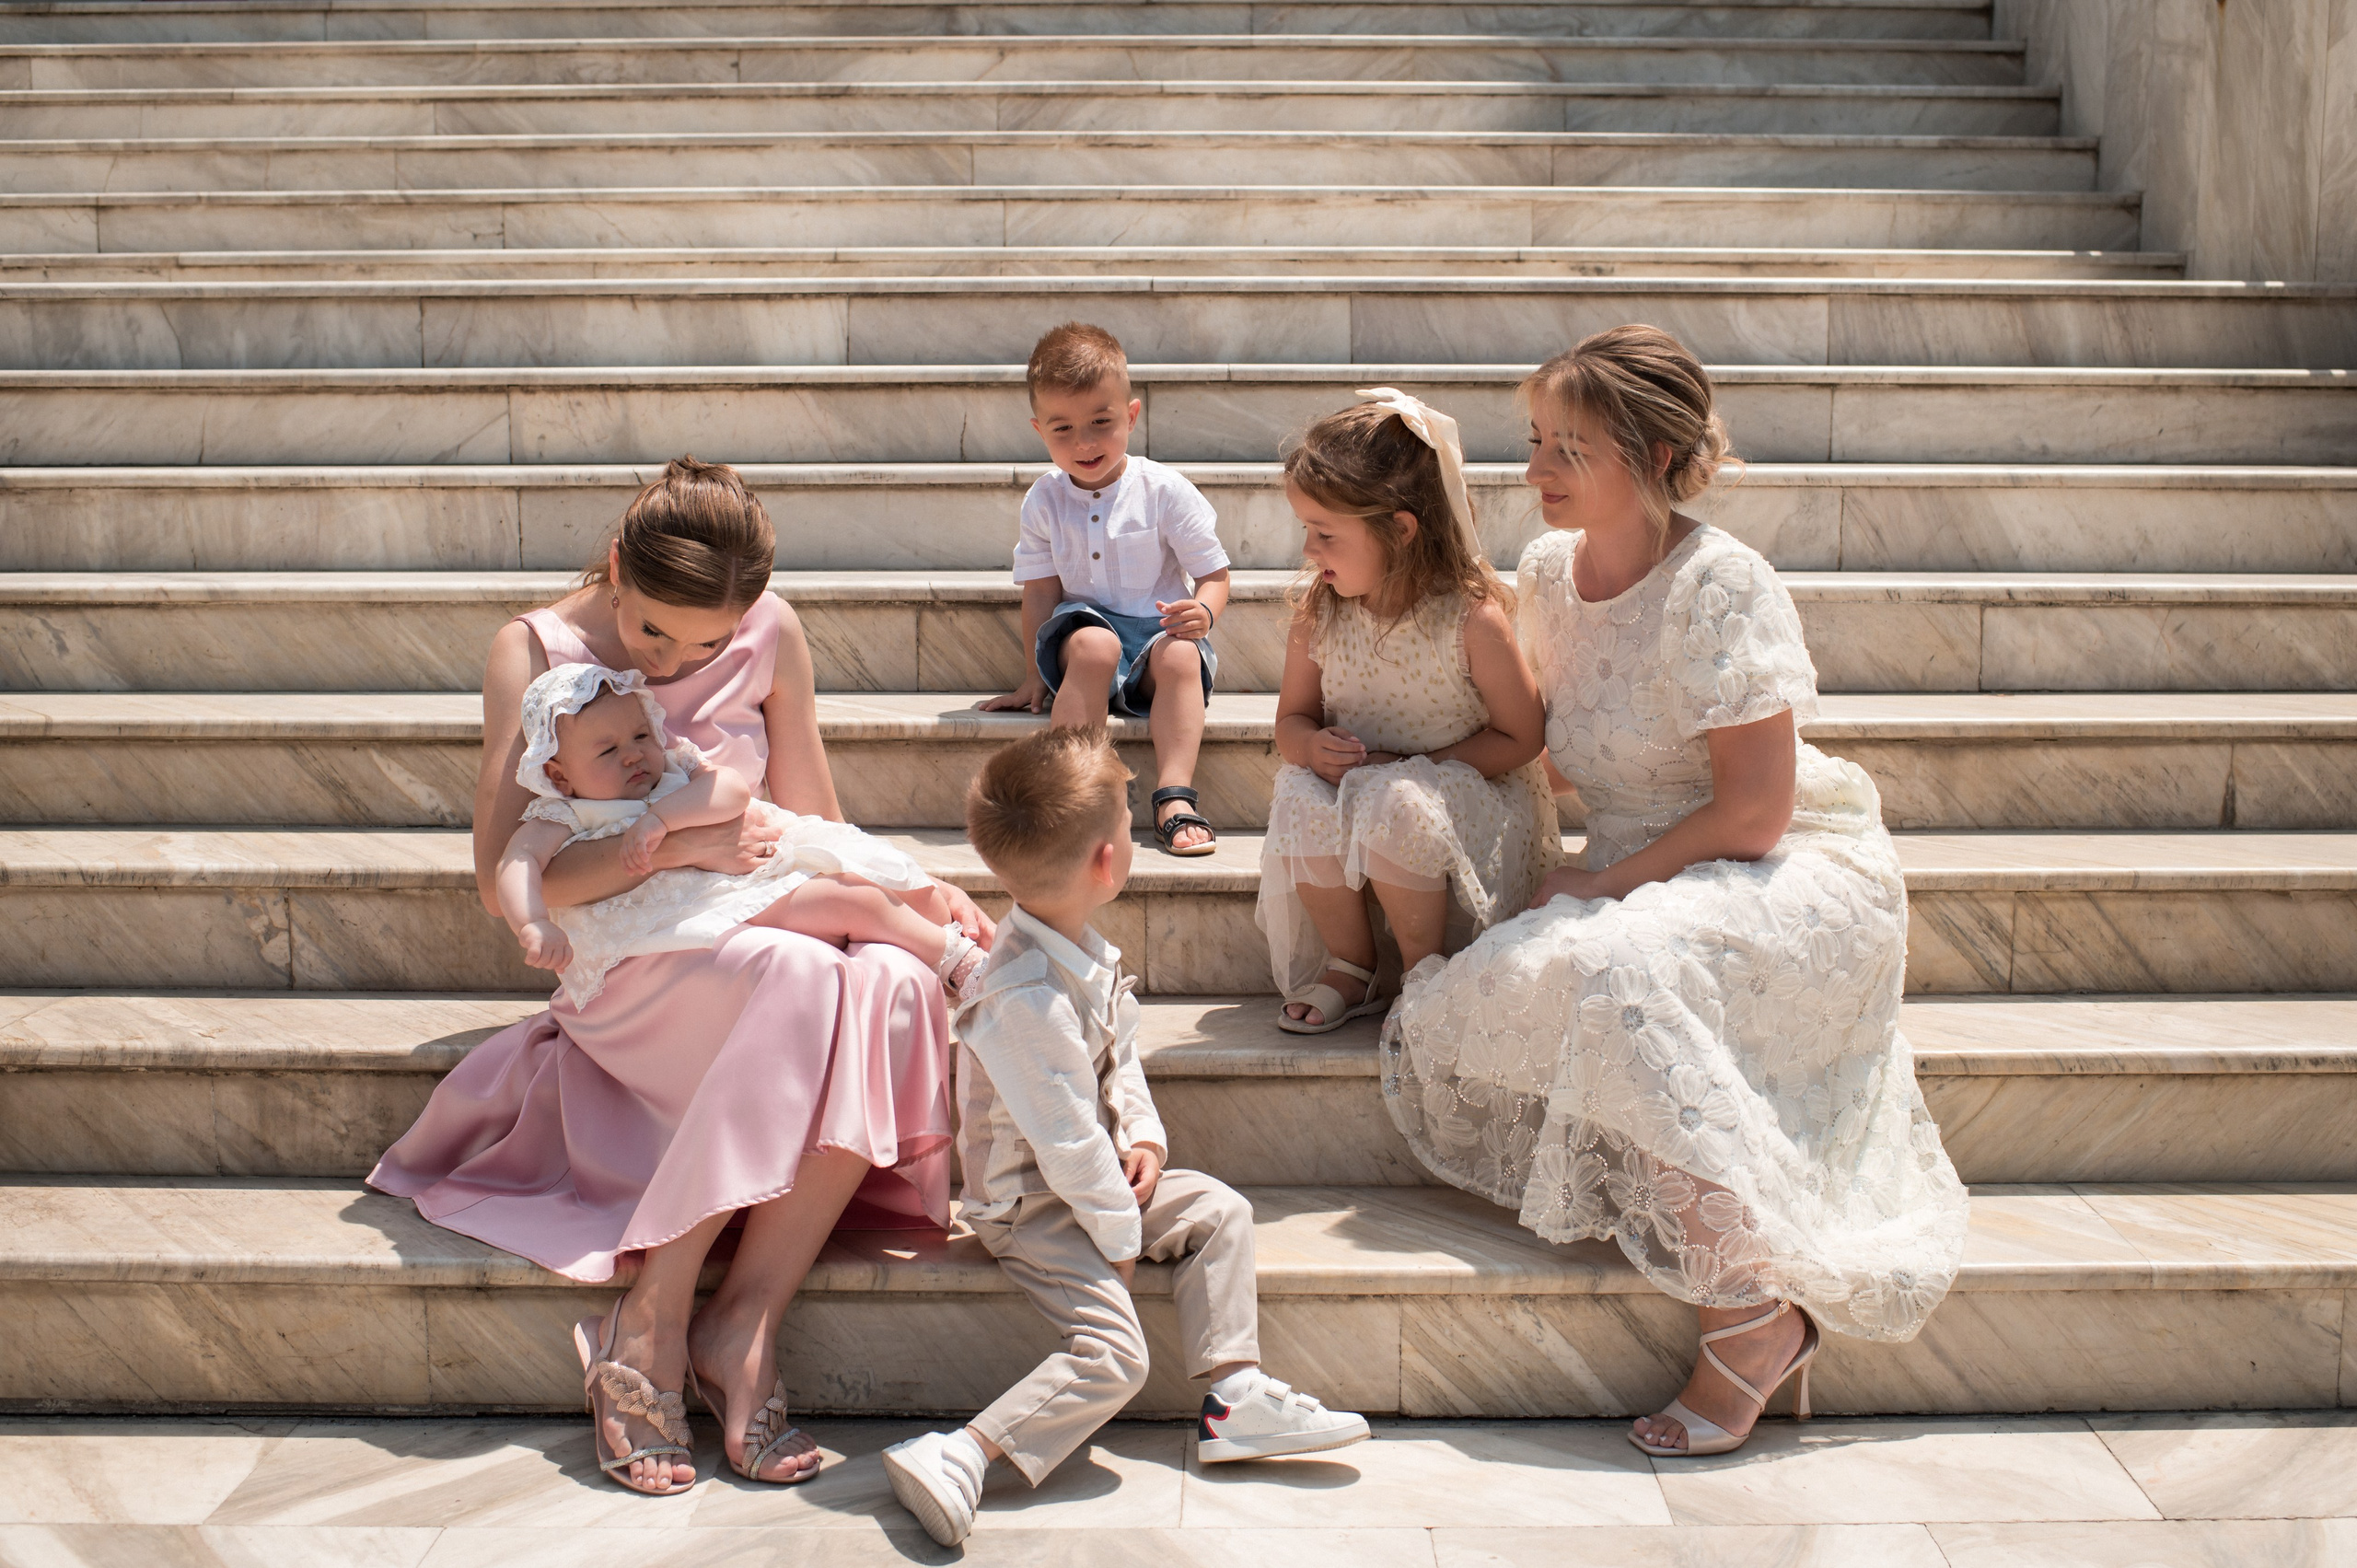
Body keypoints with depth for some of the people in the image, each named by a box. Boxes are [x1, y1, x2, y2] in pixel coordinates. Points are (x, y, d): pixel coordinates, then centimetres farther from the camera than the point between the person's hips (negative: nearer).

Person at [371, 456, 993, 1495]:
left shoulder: (770, 635, 2)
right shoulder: (536, 653, -6)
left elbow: (817, 828, 11)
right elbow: (502, 883, -13)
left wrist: (918, 893, -7)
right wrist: (672, 844, -24)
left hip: (755, 936, 4)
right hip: (623, 966, -3)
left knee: (895, 984, -31)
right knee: (792, 976, -36)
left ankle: (746, 1320, -28)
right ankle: (651, 1324, -27)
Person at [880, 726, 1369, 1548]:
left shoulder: (1085, 951, 1)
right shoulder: (1027, 998, -32)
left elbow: (1122, 1056, 15)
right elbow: (1066, 1142, -26)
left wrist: (1144, 1137, -1)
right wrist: (1119, 1237, -16)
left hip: (1093, 1178, 10)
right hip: (1033, 1202, -10)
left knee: (1219, 1209, 7)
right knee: (1111, 1354, -19)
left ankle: (1235, 1396, 8)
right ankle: (958, 1457, -21)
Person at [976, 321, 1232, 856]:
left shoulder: (1166, 491, -2)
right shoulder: (1043, 501, 4)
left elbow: (1213, 573, 0)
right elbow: (1041, 591, 6)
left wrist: (1203, 611, -23)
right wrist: (1037, 674, 1)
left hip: (1155, 630, 0)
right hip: (1082, 627, 0)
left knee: (1179, 656, -35)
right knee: (1095, 645, -35)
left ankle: (1174, 797, -40)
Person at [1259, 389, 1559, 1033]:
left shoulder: (1473, 618, -17)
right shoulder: (1317, 611, -4)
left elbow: (1521, 736, -9)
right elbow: (1293, 718, 7)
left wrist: (1410, 767, -18)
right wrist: (1311, 746, -19)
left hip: (1467, 793, -4)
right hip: (1352, 780, 4)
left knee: (1393, 805, -36)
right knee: (1298, 802, -28)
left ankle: (1426, 970, -9)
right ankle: (1350, 964, -2)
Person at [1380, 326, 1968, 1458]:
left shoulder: (1720, 585, -15)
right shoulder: (1551, 570, 8)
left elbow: (1756, 809, -18)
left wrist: (1609, 884, -17)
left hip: (1789, 882, -7)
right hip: (1641, 887, 7)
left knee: (1619, 967, -39)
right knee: (1449, 1013, -20)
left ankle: (1751, 1311, -29)